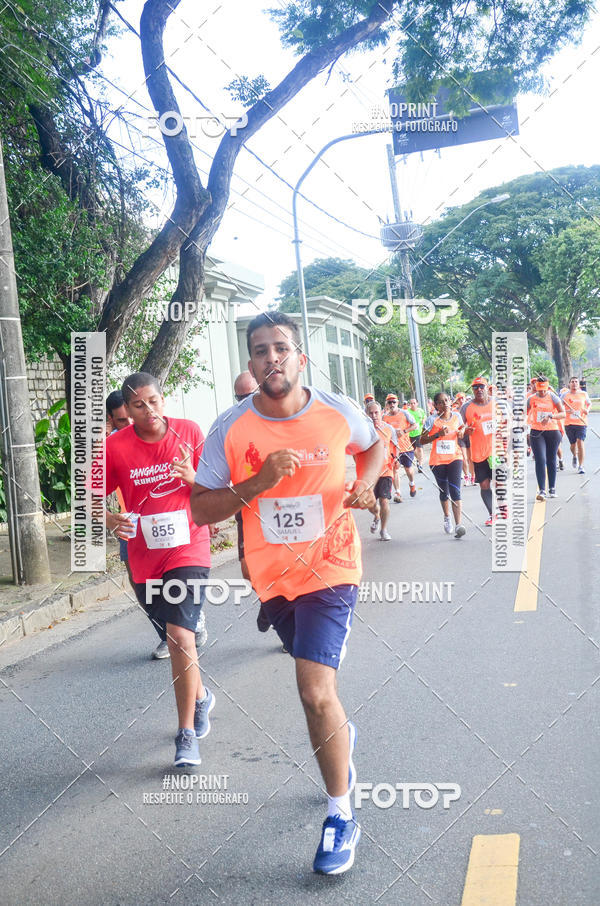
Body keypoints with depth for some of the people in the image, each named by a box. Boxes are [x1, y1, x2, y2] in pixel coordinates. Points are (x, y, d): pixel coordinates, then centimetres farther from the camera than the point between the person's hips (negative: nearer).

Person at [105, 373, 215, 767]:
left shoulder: (190, 433, -4)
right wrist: (110, 520, -20)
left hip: (188, 549, -2)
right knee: (176, 634, 18)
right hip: (145, 558, 3)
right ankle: (201, 696, 46)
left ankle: (188, 734, -4)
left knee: (181, 635, -16)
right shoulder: (115, 447, -6)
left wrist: (193, 478, -19)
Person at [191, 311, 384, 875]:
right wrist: (258, 483, -24)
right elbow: (201, 509, -9)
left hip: (330, 568, -3)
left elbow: (373, 445, 14)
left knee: (316, 693, -14)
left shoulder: (338, 413, -9)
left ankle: (340, 818, 5)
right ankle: (343, 736, 56)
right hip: (272, 575, 3)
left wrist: (364, 485, -7)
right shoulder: (231, 429, -11)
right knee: (316, 684, 22)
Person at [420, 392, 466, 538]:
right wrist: (438, 435, -20)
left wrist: (462, 432, -1)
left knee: (455, 491, -14)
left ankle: (458, 525, -22)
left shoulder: (457, 416, 4)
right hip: (437, 460, 0)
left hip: (455, 458, 0)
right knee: (444, 492, 13)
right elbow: (422, 440, -7)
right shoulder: (432, 420, -6)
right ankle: (447, 518, 40)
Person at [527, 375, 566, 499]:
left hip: (552, 432, 1)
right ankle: (541, 490, -16)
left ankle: (552, 488, 23)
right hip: (537, 433, -1)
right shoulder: (531, 399, 2)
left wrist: (550, 416, -25)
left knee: (551, 460, 10)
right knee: (540, 460, -13)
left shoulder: (553, 397, -1)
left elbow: (563, 414, -10)